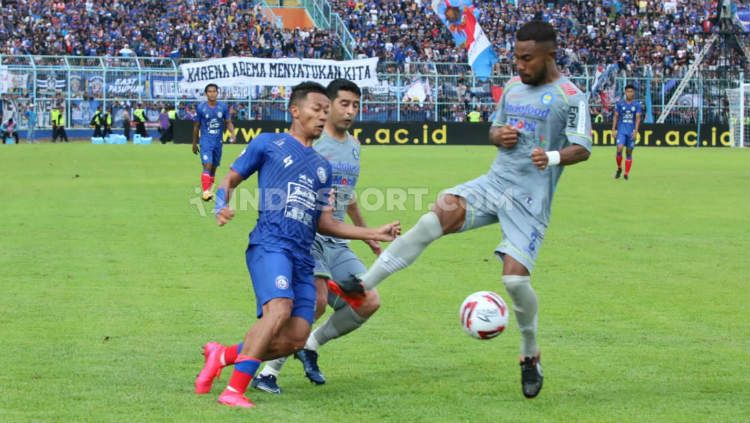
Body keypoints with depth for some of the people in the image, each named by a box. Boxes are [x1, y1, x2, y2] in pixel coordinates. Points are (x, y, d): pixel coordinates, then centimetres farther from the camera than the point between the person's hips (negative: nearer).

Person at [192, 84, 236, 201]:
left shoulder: (223, 107, 2)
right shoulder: (201, 108, -3)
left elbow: (228, 122, 7)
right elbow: (196, 126, 5)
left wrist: (232, 133, -13)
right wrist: (194, 144, 8)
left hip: (218, 142, 3)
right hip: (206, 141, -3)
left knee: (214, 167, 11)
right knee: (207, 165, -18)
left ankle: (209, 190, 24)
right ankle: (205, 192, -24)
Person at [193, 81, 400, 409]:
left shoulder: (323, 167, 25)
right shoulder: (268, 143, 11)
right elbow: (230, 180, 13)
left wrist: (374, 233, 18)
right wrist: (222, 207, -9)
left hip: (303, 257, 6)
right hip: (270, 244, -6)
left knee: (295, 339, -5)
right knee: (279, 309, -31)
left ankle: (221, 356, 16)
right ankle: (233, 391, -26)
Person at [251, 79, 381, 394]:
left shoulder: (354, 145, 16)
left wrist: (367, 235, 34)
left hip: (337, 244, 8)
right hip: (306, 236, -8)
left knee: (370, 303, -4)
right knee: (318, 300, -28)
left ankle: (310, 346, 16)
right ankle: (269, 371, -14)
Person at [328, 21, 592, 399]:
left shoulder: (569, 96, -7)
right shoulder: (513, 87, 13)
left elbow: (582, 148, -13)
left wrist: (553, 157, -34)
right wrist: (499, 135, -1)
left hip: (530, 200, -5)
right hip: (494, 183, 5)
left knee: (515, 278, -15)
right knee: (433, 219, -19)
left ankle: (531, 357, 11)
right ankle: (361, 287, -21)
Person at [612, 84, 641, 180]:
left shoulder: (637, 105, 3)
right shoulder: (620, 103, 5)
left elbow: (638, 118, -2)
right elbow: (616, 117, 8)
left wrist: (636, 131, -13)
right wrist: (613, 129, 1)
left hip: (631, 131, 0)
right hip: (621, 130, 0)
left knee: (629, 152, 2)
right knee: (619, 149, -16)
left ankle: (626, 174, 8)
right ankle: (619, 168, 5)